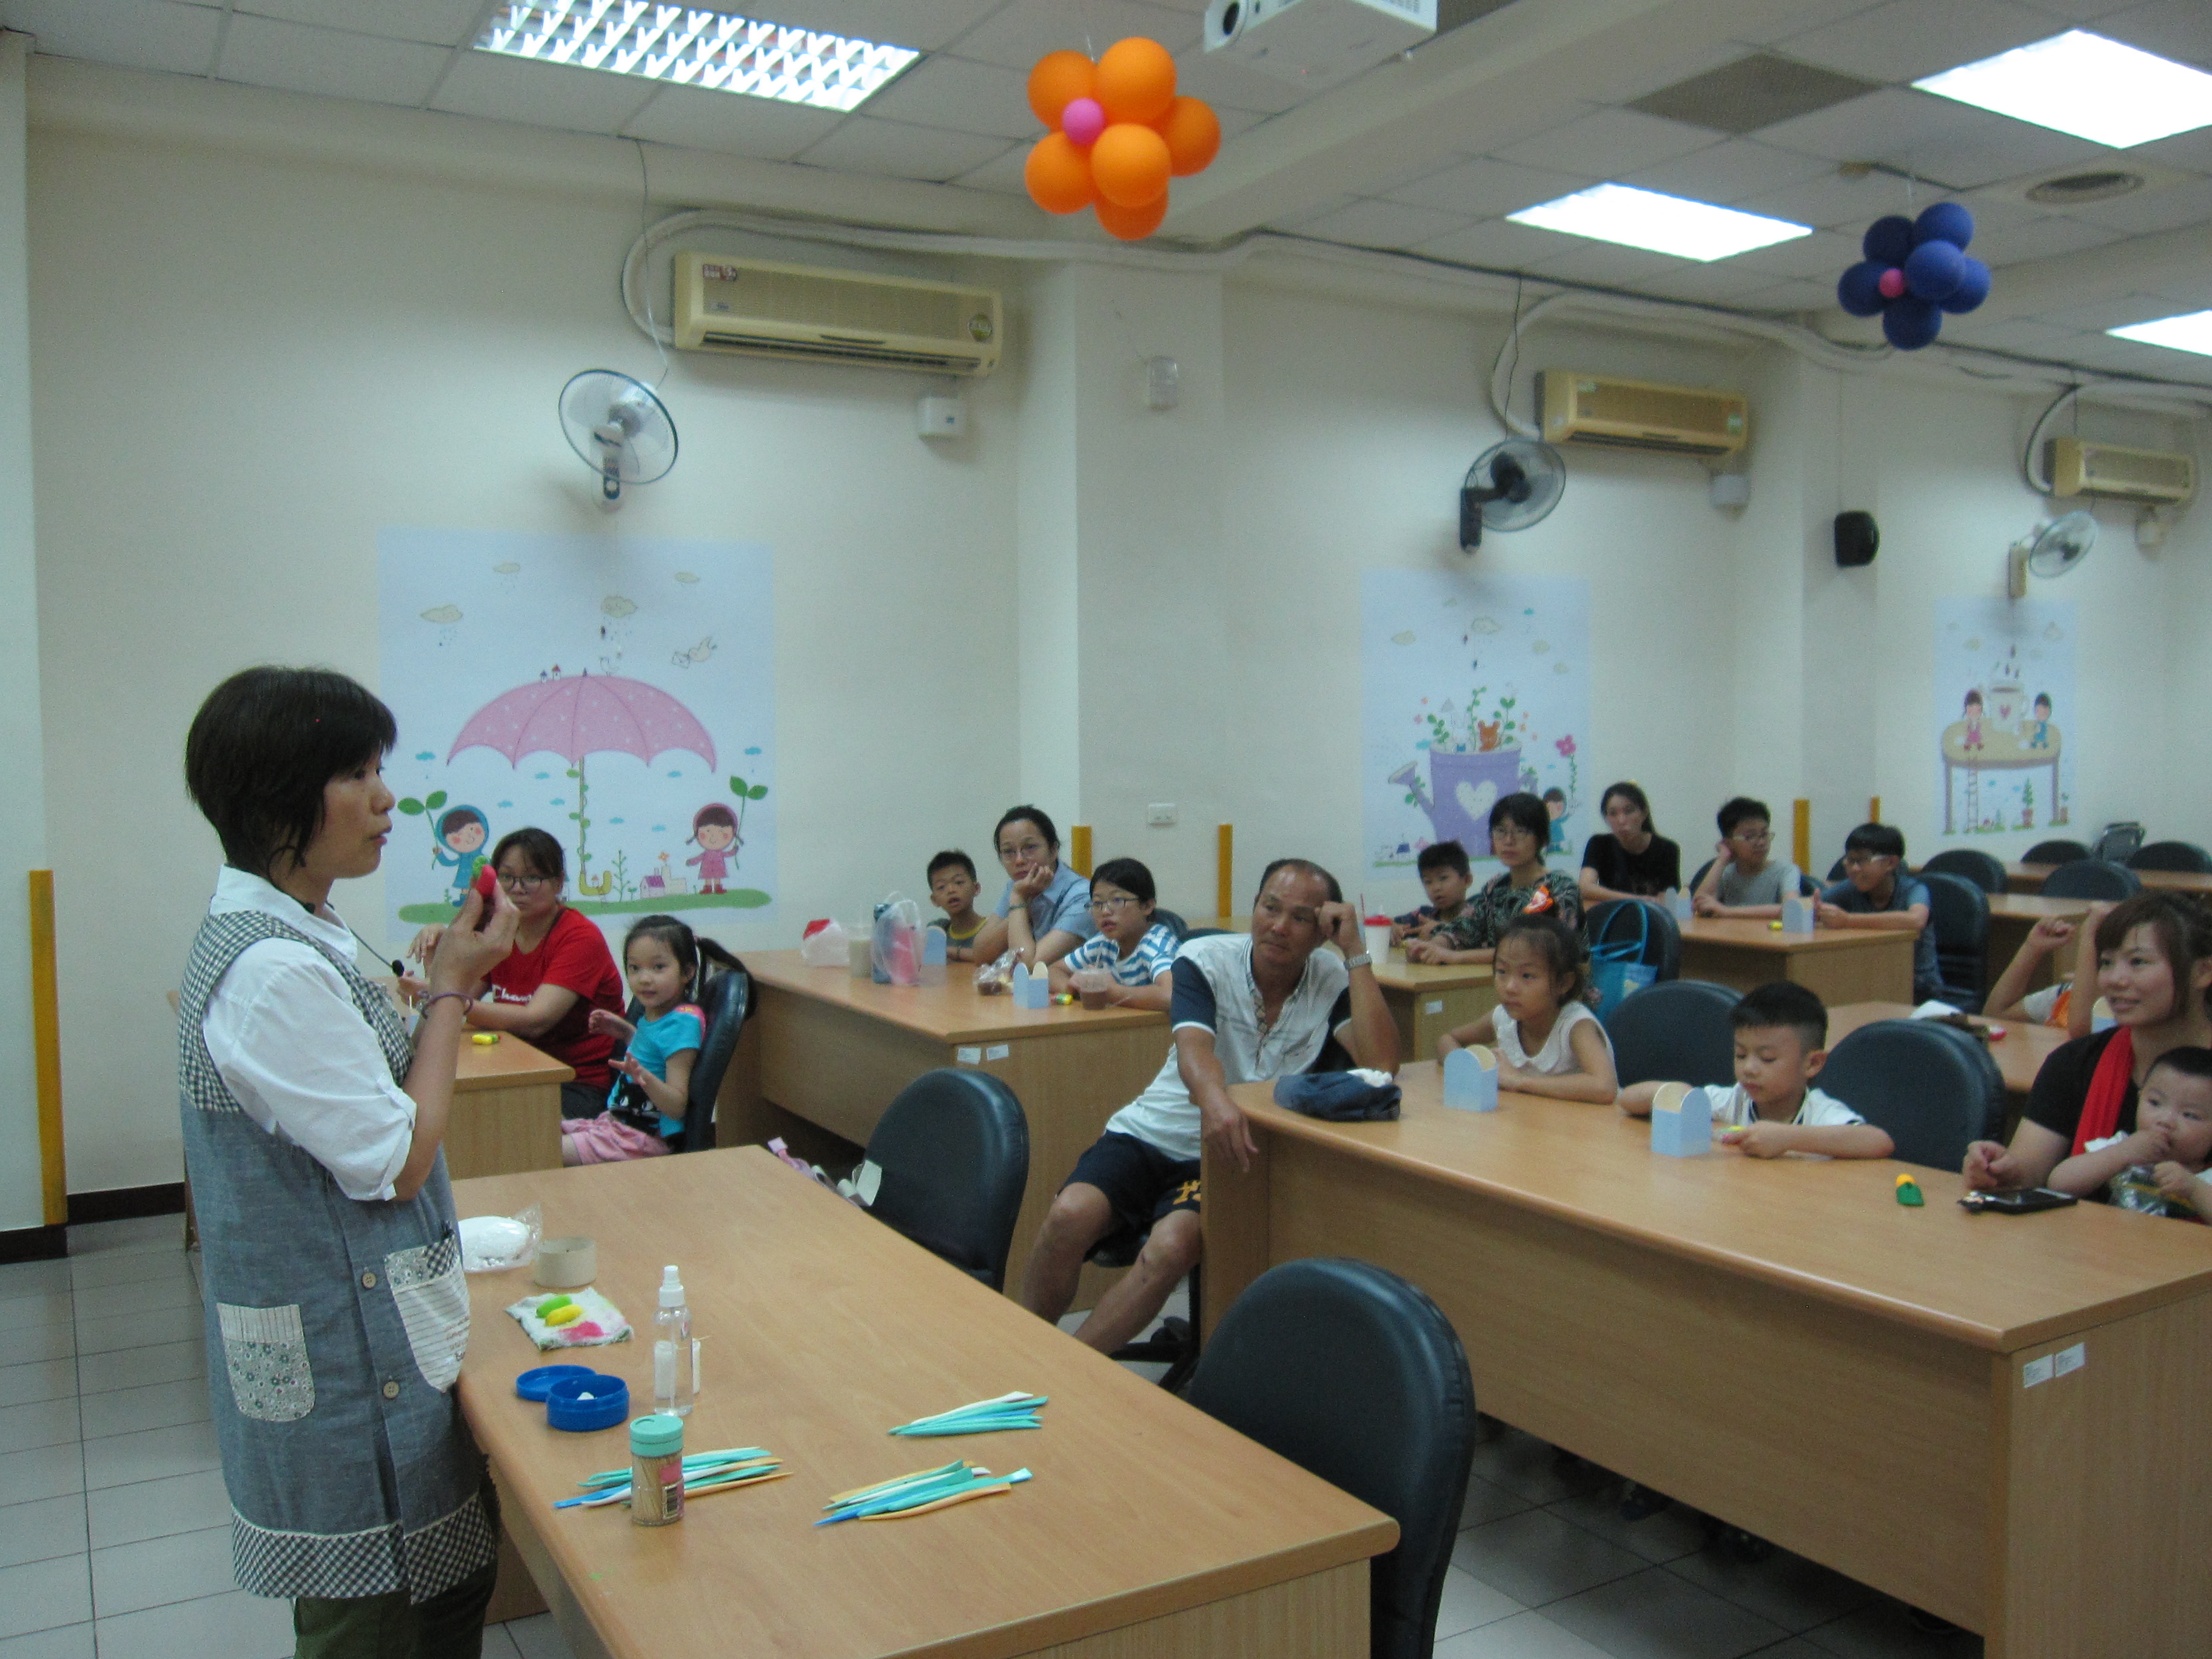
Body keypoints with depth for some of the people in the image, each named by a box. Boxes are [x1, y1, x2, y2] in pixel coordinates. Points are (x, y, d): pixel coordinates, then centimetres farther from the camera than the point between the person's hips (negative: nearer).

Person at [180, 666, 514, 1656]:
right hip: (344, 1360, -10)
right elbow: (397, 1161, -19)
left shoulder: (287, 939, 7)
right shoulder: (274, 970, -25)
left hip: (380, 1336, 10)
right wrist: (451, 991, -13)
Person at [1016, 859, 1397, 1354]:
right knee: (1070, 1215, -27)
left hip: (1231, 1156, 0)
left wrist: (1356, 952, -19)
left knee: (1175, 1244, -31)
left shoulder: (1334, 982, -3)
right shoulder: (1206, 959, -5)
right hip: (1151, 1134, 1)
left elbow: (1381, 1063, -19)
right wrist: (1213, 1099, -47)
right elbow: (1194, 1046, -24)